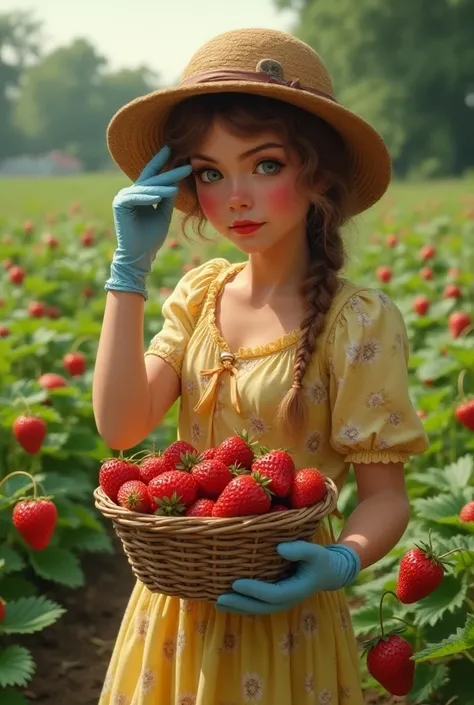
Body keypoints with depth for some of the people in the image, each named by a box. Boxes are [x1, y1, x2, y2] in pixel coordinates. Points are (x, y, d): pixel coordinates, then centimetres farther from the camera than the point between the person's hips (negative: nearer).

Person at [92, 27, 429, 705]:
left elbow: (385, 496, -12)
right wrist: (130, 268, -15)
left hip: (280, 607, -4)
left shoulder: (359, 322, -17)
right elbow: (120, 427, -12)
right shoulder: (200, 293, -1)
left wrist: (340, 564, -33)